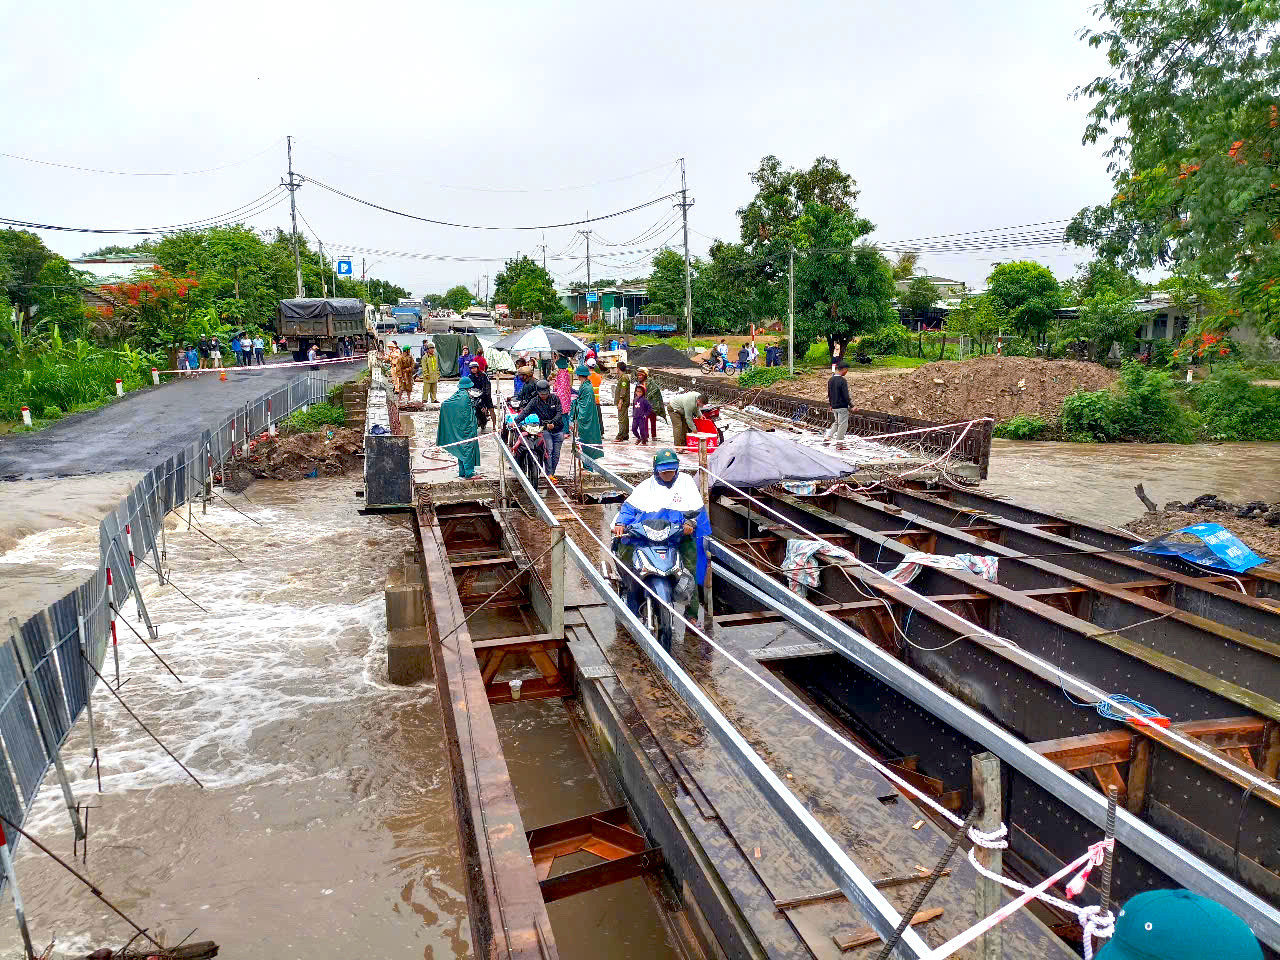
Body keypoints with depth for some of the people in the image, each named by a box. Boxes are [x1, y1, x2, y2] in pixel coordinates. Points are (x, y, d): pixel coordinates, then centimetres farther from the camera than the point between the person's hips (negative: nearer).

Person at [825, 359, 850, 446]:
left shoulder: (830, 380, 4)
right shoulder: (843, 381, -18)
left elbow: (829, 394, 13)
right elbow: (846, 396, -19)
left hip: (834, 406, 7)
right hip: (842, 406, -7)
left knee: (837, 423, 22)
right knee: (843, 424, 4)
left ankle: (827, 437, 15)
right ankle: (839, 442, 8)